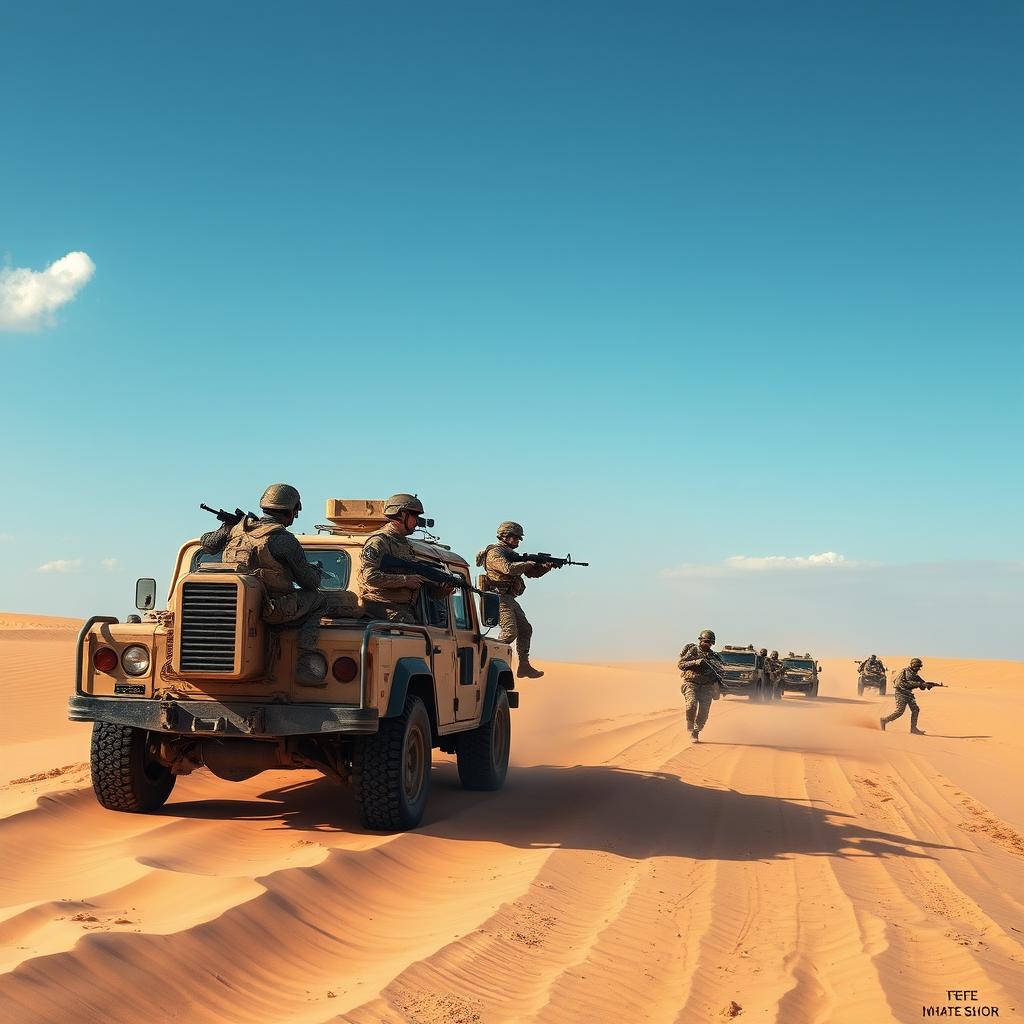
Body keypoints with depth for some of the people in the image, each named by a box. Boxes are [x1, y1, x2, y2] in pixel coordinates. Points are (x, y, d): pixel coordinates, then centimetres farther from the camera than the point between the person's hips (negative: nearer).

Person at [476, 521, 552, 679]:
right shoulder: (494, 553, -11)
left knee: (525, 630, 8)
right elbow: (509, 569, -29)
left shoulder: (512, 554, 19)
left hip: (510, 599, 10)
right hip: (498, 598, -10)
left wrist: (545, 567, 0)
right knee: (510, 632, -18)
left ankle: (524, 667, 12)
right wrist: (528, 563, -15)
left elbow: (532, 573, 19)